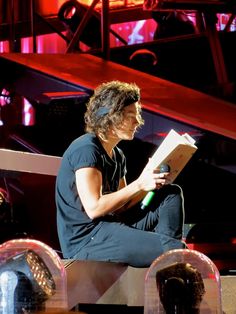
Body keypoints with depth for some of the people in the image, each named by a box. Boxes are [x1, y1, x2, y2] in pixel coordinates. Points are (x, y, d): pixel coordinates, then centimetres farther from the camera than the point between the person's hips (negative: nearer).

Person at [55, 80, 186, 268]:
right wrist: (139, 185, -16)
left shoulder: (117, 156, 17)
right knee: (176, 250, -24)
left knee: (172, 194, 8)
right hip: (85, 242, -10)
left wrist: (149, 184, -2)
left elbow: (120, 207, 13)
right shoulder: (86, 149, -12)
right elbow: (93, 208, -20)